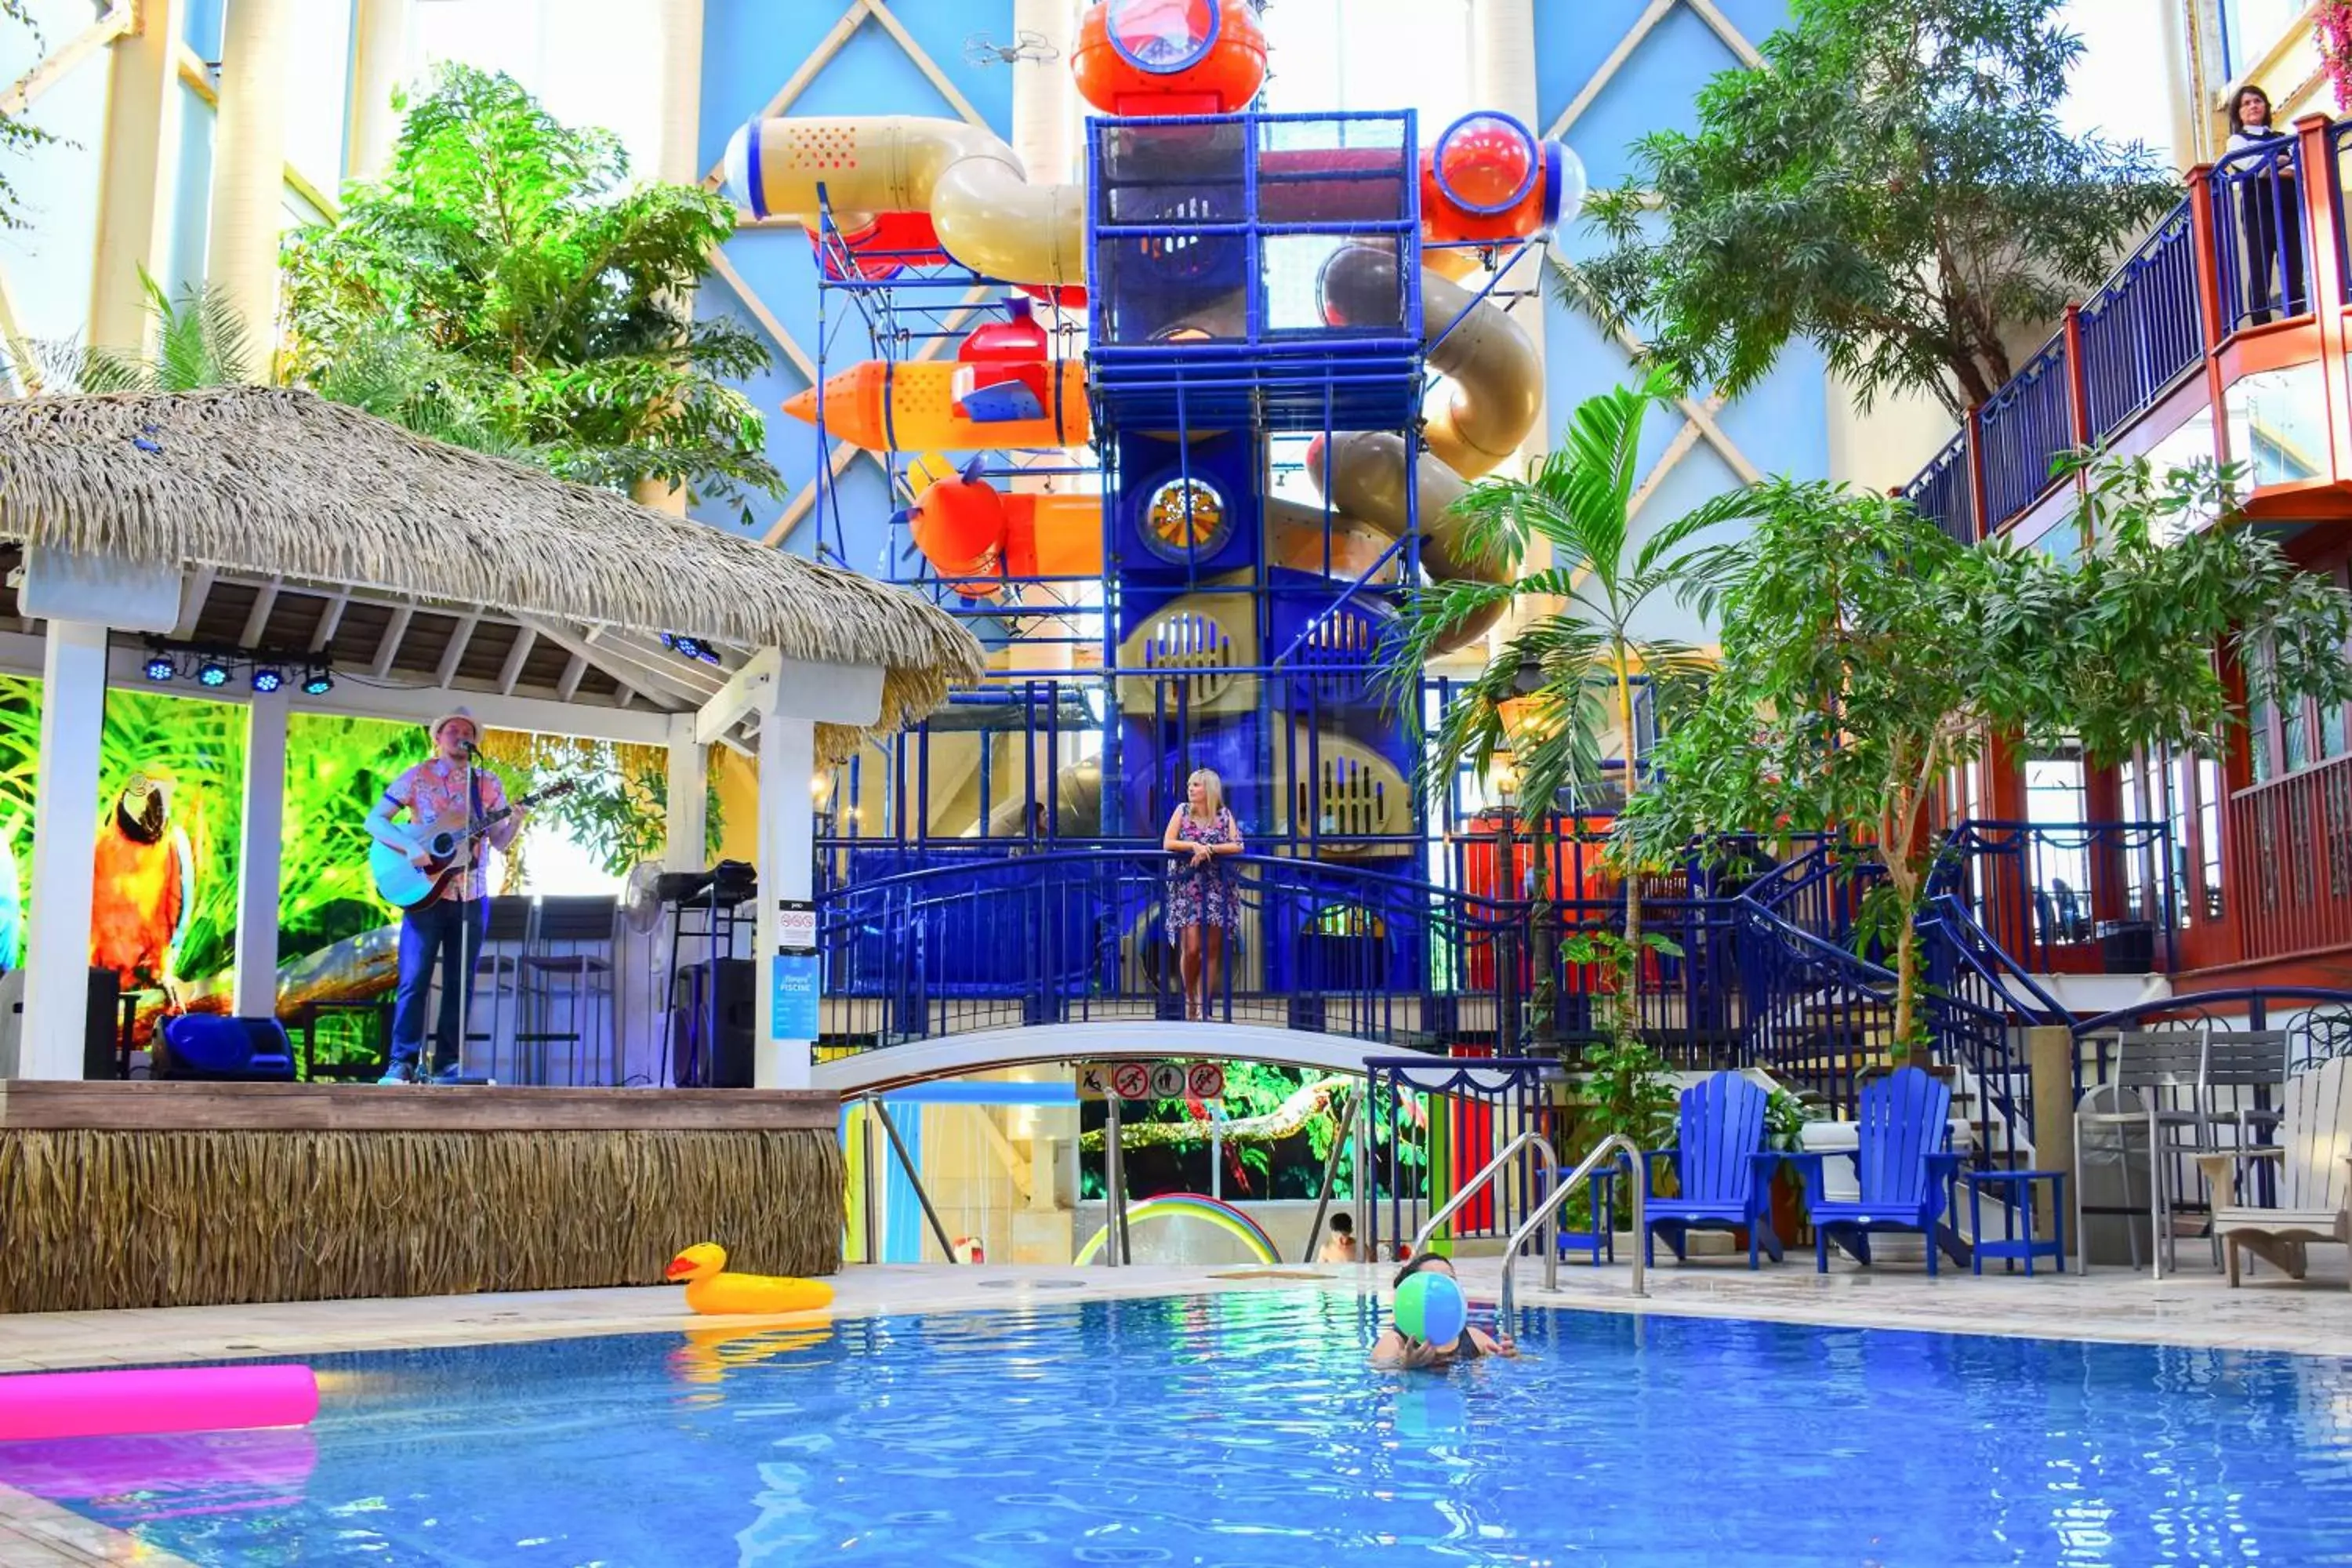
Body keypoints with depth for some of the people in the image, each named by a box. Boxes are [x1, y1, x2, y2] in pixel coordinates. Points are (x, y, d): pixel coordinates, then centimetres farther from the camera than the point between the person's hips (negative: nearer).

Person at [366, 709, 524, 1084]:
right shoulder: (417, 777, 1)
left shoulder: (488, 783, 8)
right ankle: (402, 1062, -2)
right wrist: (410, 847, -18)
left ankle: (447, 1064, 9)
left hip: (471, 896, 3)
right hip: (426, 892, -3)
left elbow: (499, 842, 7)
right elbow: (374, 821, -2)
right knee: (414, 980, -6)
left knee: (460, 982, 4)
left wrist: (516, 822, -14)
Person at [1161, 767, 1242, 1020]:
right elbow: (1167, 843, -3)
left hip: (1217, 889, 1)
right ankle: (1190, 997, 11)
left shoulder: (1224, 815, 4)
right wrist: (1194, 846, -17)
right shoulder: (1182, 811, 4)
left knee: (1211, 950, 0)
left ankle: (1203, 1006, 6)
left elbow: (1237, 847, -6)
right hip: (1187, 888, -1)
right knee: (1191, 948, -10)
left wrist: (1209, 849, -16)